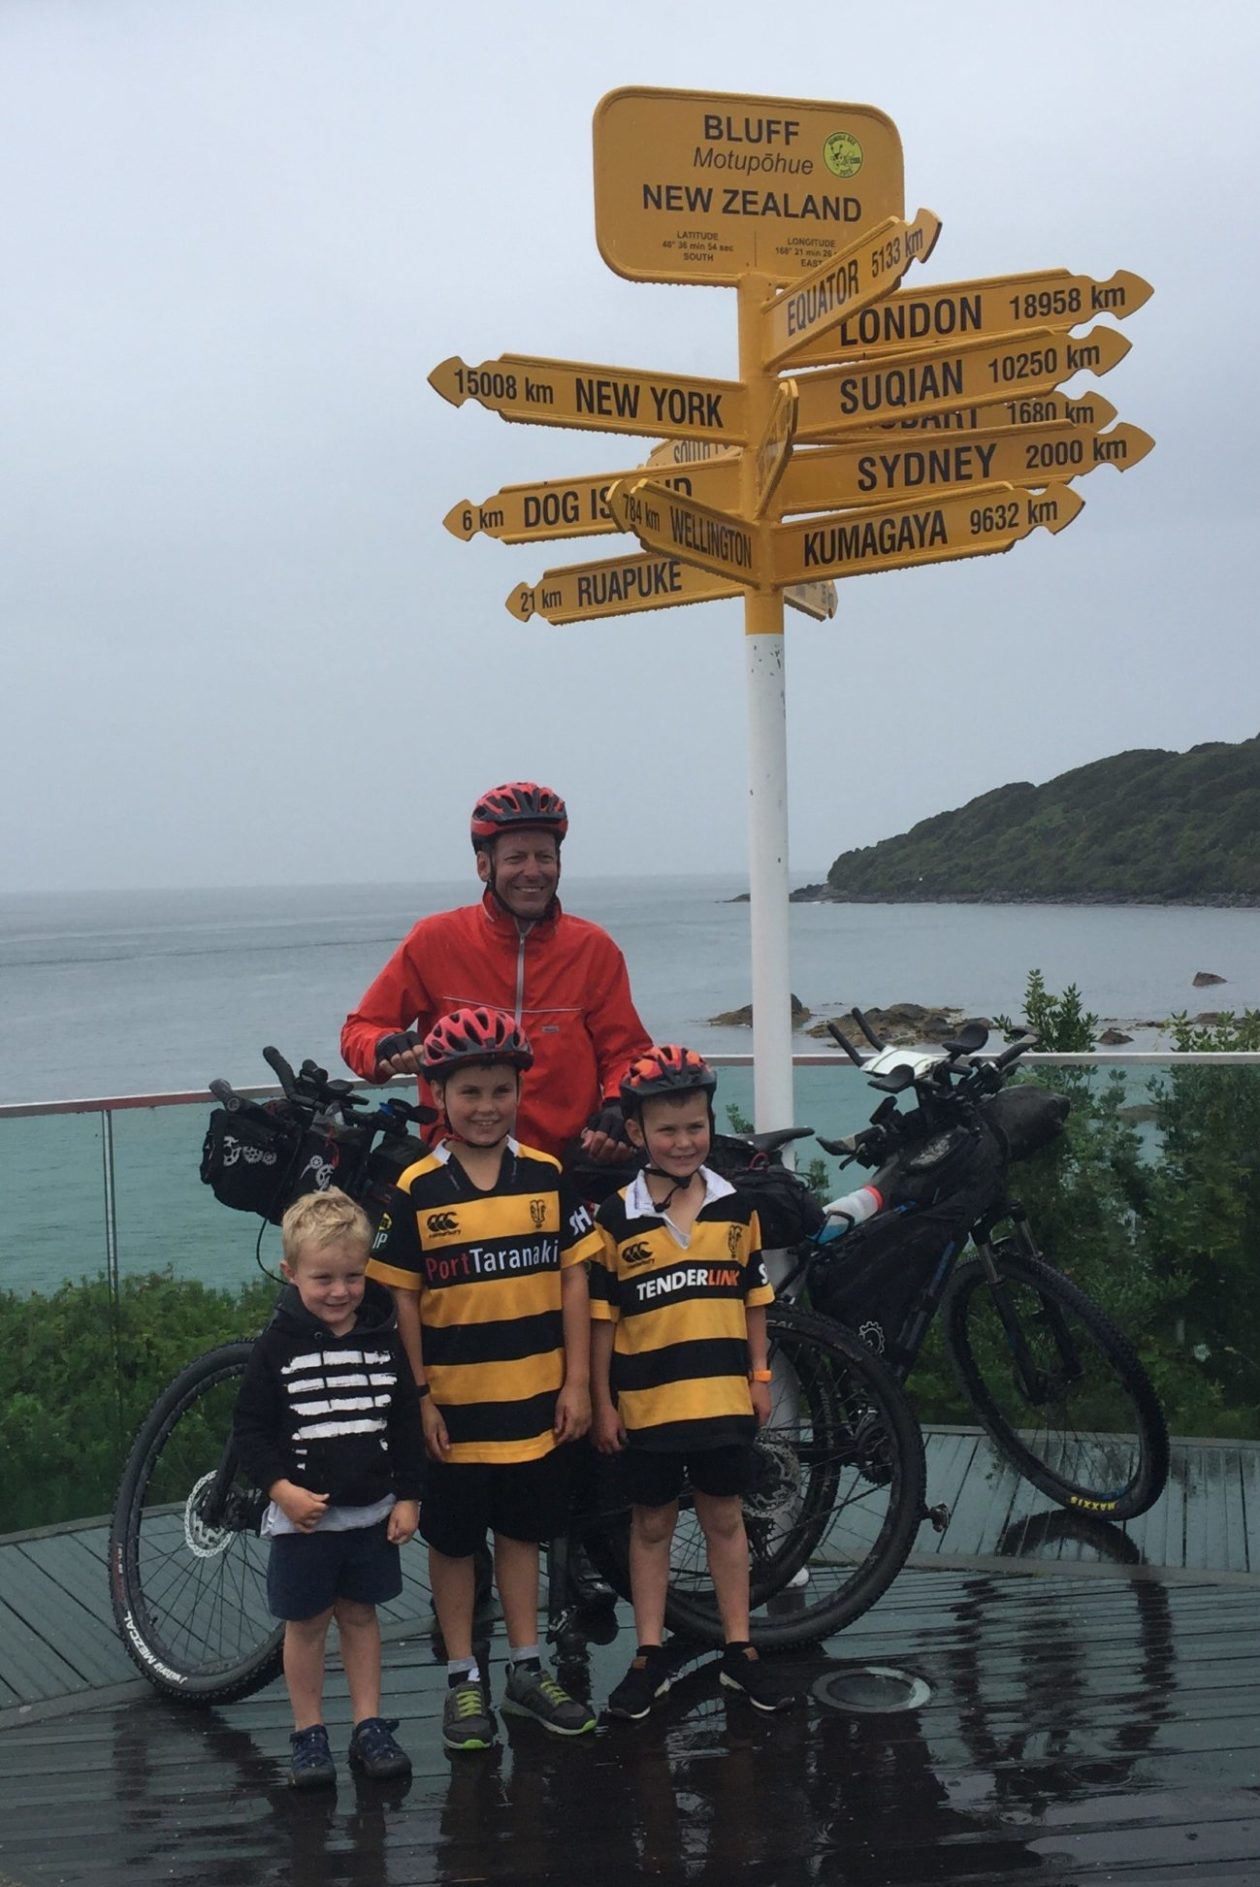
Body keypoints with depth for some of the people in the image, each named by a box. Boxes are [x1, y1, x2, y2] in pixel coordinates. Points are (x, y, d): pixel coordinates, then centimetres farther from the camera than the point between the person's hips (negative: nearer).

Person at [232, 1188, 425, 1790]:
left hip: (372, 1511, 2)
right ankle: (308, 1734, 21)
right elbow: (249, 1429, -7)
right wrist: (282, 1489, -17)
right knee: (306, 1623, 8)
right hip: (302, 1515, -2)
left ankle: (369, 1726, 24)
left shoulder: (384, 1340, -2)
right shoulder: (279, 1345, -10)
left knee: (360, 1614, 14)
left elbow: (407, 1422, 5)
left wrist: (407, 1496, 2)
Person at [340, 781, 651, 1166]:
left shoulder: (594, 948, 7)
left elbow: (624, 1052, 11)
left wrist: (619, 1108, -9)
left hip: (572, 1165, 1)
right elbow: (360, 1030, 8)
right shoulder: (435, 940, 3)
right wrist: (388, 1047, -14)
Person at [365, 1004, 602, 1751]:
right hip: (455, 1404, -2)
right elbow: (402, 1300, -5)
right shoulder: (416, 1191, -8)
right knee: (454, 1540, 10)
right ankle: (464, 1679, 24)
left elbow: (575, 1280, 0)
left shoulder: (548, 1177, -2)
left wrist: (577, 1382, -3)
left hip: (536, 1400, 2)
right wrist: (418, 1396, -8)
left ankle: (528, 1669, 29)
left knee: (522, 1531, 15)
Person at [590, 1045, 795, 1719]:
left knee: (724, 1517, 12)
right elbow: (600, 1317, -4)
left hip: (724, 1399, 2)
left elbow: (753, 1301, 8)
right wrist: (601, 1403, -4)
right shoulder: (616, 1219, -7)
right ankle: (650, 1657, 21)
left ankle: (739, 1649, 24)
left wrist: (759, 1377, 4)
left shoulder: (736, 1210, 1)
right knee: (651, 1524, 11)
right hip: (646, 1403, -1)